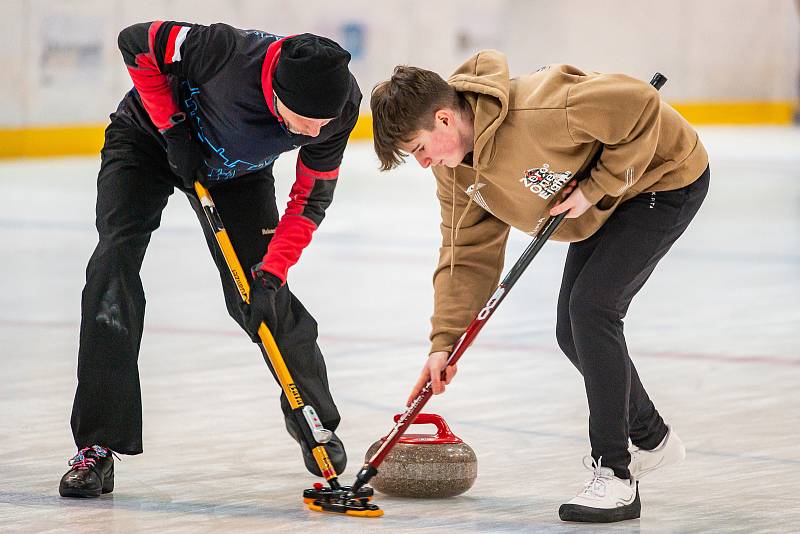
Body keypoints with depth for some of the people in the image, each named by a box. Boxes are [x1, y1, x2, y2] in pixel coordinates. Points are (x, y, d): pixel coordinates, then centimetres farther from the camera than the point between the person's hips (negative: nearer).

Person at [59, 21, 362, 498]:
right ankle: (97, 448, -19)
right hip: (150, 139, -3)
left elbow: (312, 197, -17)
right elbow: (136, 43, -25)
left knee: (257, 296, -4)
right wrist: (174, 127, -26)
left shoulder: (341, 103, -29)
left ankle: (314, 417, 24)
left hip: (238, 170, 3)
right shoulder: (228, 53, -42)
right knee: (116, 259, -20)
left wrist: (274, 271, -26)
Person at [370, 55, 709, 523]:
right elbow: (467, 253, -4)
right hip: (600, 208, 9)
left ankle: (614, 475, -15)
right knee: (573, 334, 9)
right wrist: (445, 342, -11)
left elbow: (641, 108, -33)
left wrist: (596, 187, -28)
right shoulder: (453, 166, -11)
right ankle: (652, 440, 33)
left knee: (592, 306, -21)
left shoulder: (535, 111, -39)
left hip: (663, 177, -9)